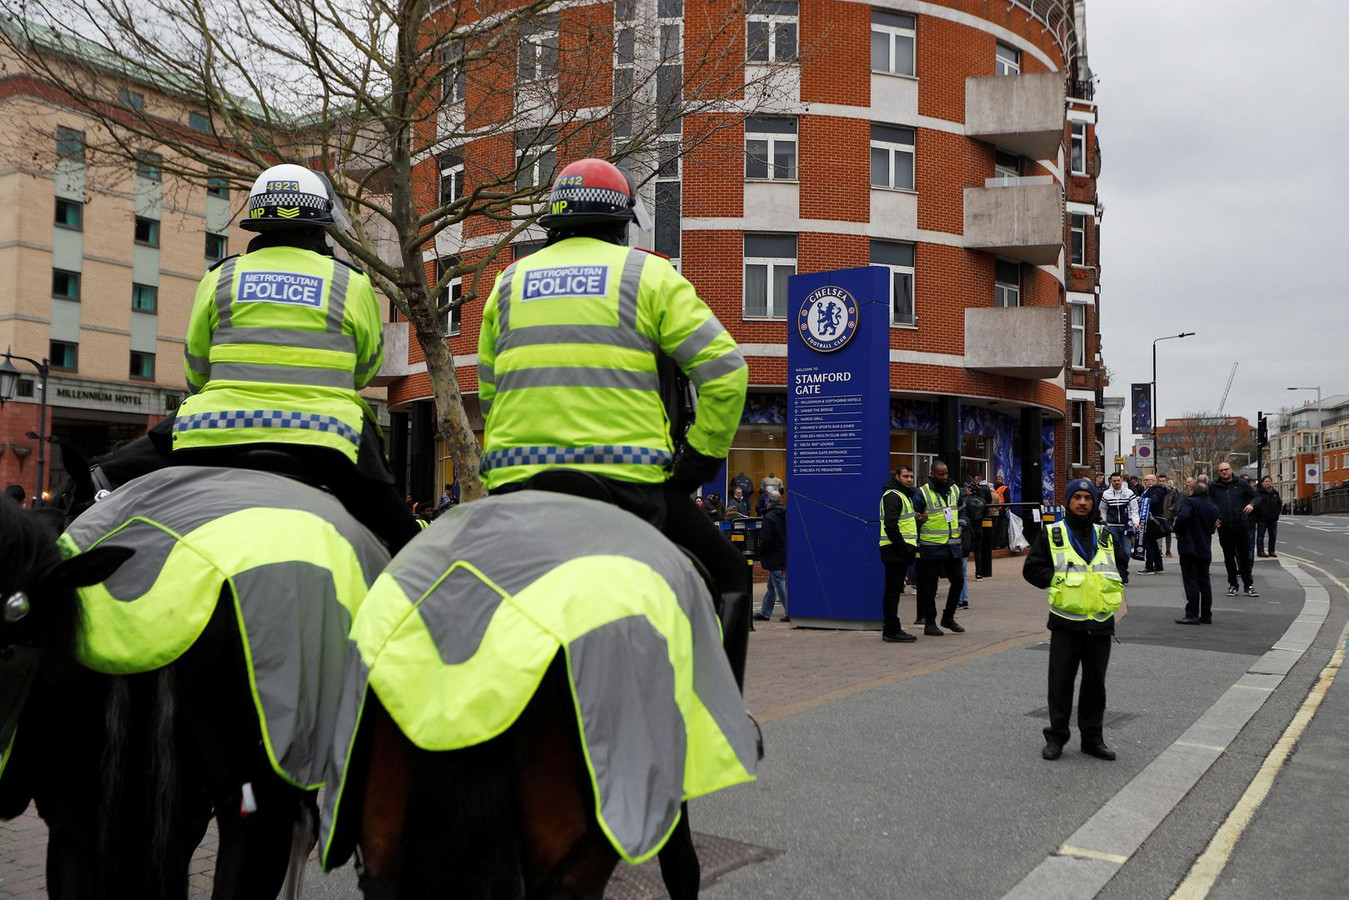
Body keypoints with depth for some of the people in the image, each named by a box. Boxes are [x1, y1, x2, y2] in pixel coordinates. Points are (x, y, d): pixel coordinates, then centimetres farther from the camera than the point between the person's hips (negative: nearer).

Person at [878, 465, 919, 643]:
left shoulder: (904, 495, 21)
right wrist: (903, 547, -21)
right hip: (895, 550, -10)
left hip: (899, 550, 10)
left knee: (893, 591, 14)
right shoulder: (893, 496, -13)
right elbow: (890, 526, -23)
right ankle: (892, 631, -3)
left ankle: (891, 628, 21)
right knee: (892, 591, -6)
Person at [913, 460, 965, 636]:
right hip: (931, 547, -6)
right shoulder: (922, 493, -9)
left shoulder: (954, 489, 9)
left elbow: (962, 509, 25)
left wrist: (960, 525, 10)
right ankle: (929, 623, 13)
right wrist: (920, 520, -25)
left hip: (953, 545, 6)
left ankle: (948, 617, 27)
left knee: (958, 580, 10)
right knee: (930, 586, 2)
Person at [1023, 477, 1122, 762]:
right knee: (1061, 682, 3)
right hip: (1066, 623, -3)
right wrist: (1058, 581, -10)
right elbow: (1032, 569, 1)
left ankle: (1092, 737, 22)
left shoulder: (1105, 536, 13)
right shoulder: (1051, 534, 2)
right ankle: (1056, 736, 14)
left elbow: (1120, 567, 24)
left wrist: (1112, 587, 5)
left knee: (1095, 683, 10)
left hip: (1100, 623, 3)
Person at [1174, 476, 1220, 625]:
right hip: (1205, 550, 7)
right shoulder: (1213, 507, 11)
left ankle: (1192, 615, -5)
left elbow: (1183, 517, -28)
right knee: (1204, 582, 12)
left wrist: (1178, 532, -13)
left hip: (1189, 547, -6)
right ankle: (1206, 615, 16)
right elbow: (1212, 528, 17)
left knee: (1191, 581, -5)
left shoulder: (1189, 502, -12)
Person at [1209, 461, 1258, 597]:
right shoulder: (1212, 486, 3)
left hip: (1240, 525, 0)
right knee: (1229, 557, 7)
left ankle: (1248, 585, 12)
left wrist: (1251, 504, -6)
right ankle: (1232, 585, 16)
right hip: (1223, 527, 0)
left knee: (1245, 556, 3)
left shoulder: (1241, 484, 4)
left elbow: (1255, 496, 14)